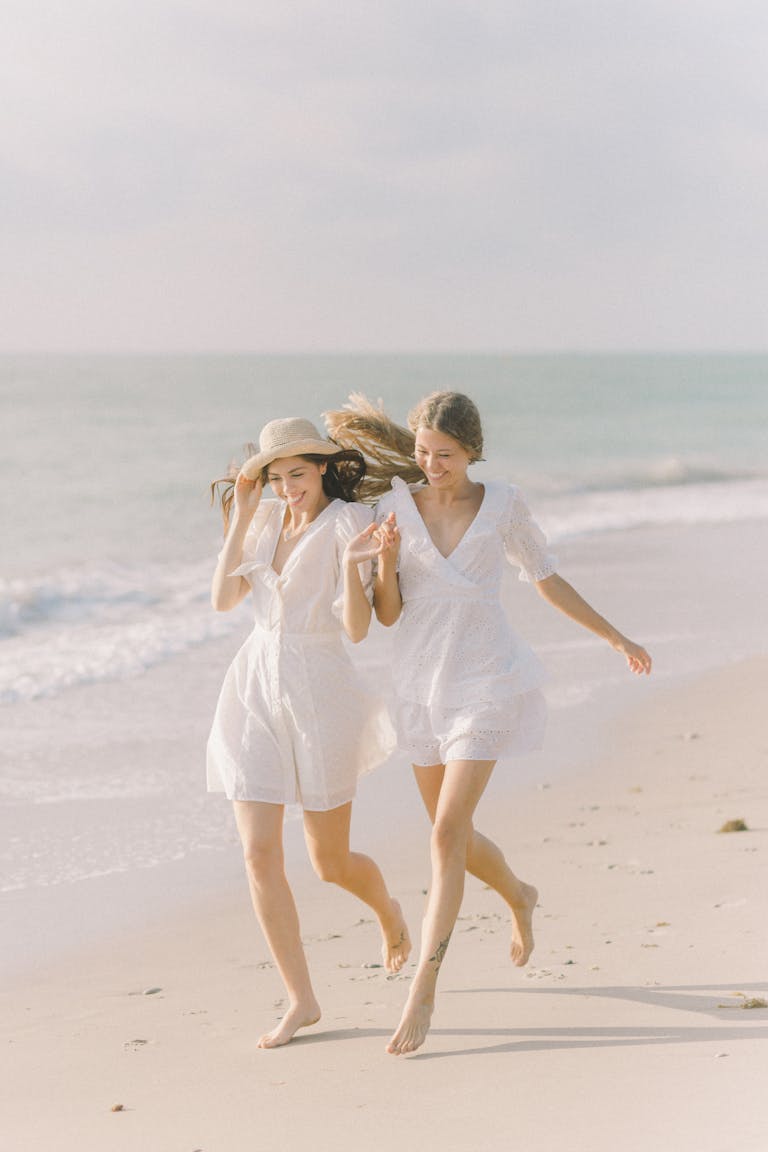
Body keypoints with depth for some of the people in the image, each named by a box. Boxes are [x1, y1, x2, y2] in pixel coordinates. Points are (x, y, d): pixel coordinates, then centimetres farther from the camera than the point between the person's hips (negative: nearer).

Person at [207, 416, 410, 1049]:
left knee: (330, 861, 7)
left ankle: (388, 909, 43)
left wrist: (351, 567, -33)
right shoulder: (269, 522, 7)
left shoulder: (350, 524, -10)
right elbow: (223, 599, 1)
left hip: (319, 694, -4)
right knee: (259, 853, -6)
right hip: (255, 691, 4)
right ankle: (301, 1000, 4)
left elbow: (357, 629, -16)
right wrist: (240, 519, -2)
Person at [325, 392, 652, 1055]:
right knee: (455, 835, 15)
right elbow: (387, 614, -1)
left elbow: (546, 578, 11)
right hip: (422, 685, 3)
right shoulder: (394, 506, -3)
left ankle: (423, 992, -12)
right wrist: (386, 562, -22)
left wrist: (616, 637, 17)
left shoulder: (502, 504, -4)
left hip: (487, 682, -3)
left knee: (448, 831, -15)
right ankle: (519, 897, 49)